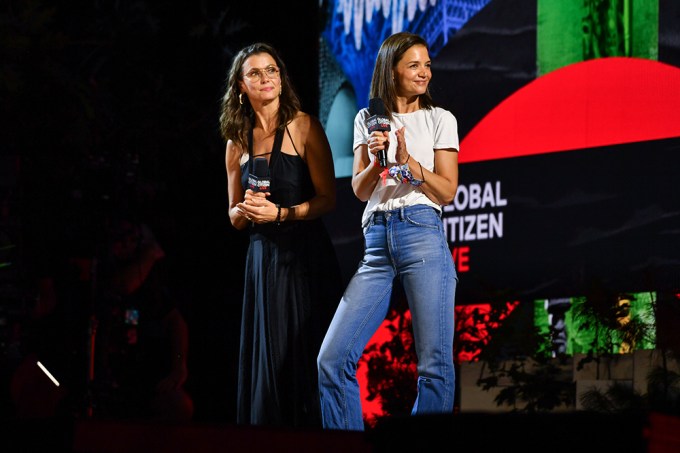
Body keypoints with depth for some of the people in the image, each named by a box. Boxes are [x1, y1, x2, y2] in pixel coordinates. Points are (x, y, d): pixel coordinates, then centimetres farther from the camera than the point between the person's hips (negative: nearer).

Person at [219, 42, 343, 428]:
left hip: (307, 255, -4)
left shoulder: (304, 127, -2)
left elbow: (328, 199, -6)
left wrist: (280, 213, -17)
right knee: (269, 357, 3)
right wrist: (244, 210, -4)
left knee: (307, 355, -6)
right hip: (263, 256, 4)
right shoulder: (238, 143, 12)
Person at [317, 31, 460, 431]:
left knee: (435, 365, -8)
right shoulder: (367, 120, 16)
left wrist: (407, 160, -10)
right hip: (377, 242, 3)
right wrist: (375, 161, -9)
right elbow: (360, 191, 11)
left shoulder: (440, 119, 9)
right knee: (333, 360, -8)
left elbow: (448, 192, 4)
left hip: (423, 235, -2)